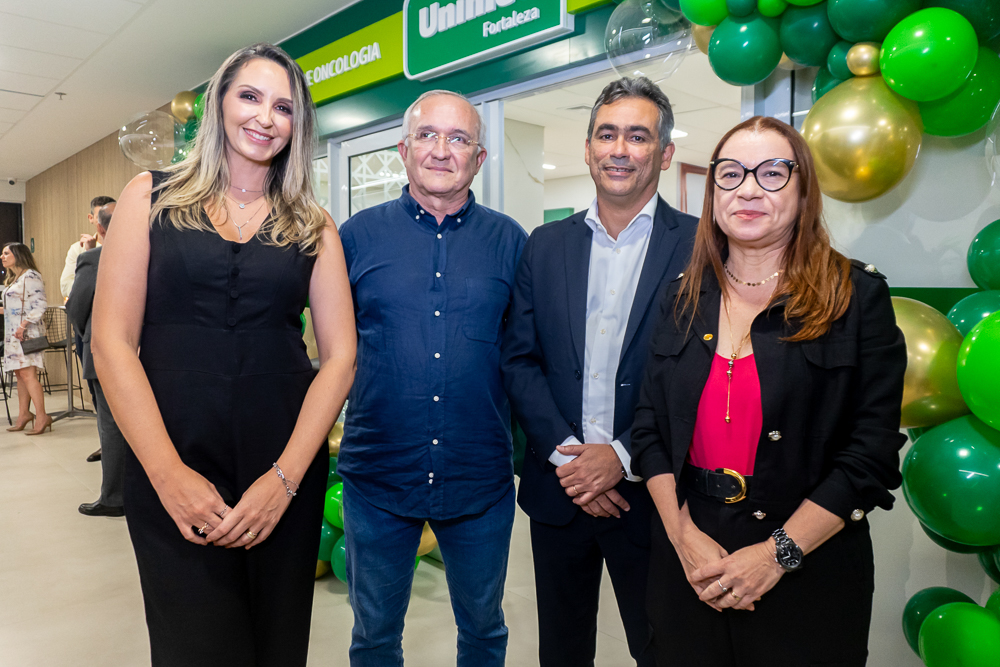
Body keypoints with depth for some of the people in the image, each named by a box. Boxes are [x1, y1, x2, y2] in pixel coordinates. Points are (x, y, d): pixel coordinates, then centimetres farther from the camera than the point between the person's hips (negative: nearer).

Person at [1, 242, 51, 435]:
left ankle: (42, 416, -14)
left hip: (26, 332, -9)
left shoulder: (30, 276, -8)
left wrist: (24, 325, -21)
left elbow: (40, 304, -17)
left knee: (27, 374, -14)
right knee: (20, 374, 7)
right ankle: (23, 414, 10)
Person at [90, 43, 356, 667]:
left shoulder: (314, 226, 6)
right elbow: (112, 341, -2)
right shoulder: (152, 196, 5)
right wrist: (170, 475, -11)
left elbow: (340, 356, 0)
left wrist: (285, 477, -11)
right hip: (170, 468, -1)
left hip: (285, 470, 2)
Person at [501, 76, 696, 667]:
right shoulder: (546, 245, 5)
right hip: (558, 488, 3)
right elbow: (519, 359, 1)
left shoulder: (700, 247, -6)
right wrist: (564, 453, -10)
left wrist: (623, 456, -16)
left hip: (651, 493, -3)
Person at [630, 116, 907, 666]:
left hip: (808, 577, -2)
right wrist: (683, 534, -9)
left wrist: (780, 552, -14)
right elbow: (649, 427, 2)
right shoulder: (684, 298, 4)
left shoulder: (858, 296, -5)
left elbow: (873, 450, -10)